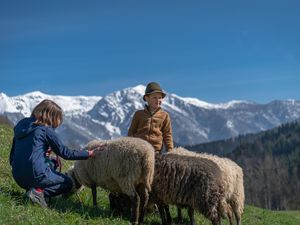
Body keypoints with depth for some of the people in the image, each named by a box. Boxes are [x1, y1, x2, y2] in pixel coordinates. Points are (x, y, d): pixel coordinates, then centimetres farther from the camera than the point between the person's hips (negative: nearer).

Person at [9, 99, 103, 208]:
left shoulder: (21, 125, 10)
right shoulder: (46, 130, -10)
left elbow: (12, 158, 15)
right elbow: (66, 153, -5)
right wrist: (88, 154, 4)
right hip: (36, 175, -7)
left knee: (51, 164, 33)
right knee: (68, 183, 19)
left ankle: (36, 188, 6)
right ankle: (39, 191, -7)